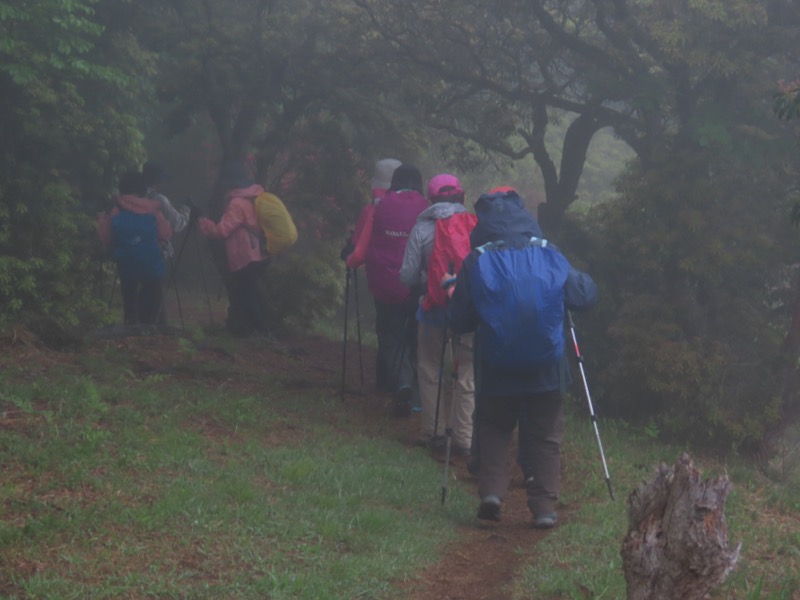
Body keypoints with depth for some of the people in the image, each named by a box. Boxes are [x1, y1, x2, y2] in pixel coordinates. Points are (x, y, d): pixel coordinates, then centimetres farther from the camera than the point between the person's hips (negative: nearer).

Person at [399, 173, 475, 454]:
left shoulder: (422, 228, -3)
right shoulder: (477, 226, -2)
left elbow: (408, 277, -2)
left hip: (434, 309, 0)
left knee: (430, 371, 14)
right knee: (467, 375, 5)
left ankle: (432, 432, 15)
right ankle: (464, 438, 3)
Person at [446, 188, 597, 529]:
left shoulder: (475, 263, -7)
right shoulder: (551, 258, -3)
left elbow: (459, 322, -4)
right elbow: (584, 296, 6)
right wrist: (585, 280, 27)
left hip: (496, 370, -1)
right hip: (546, 369, 1)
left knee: (494, 429, 18)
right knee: (546, 437, 11)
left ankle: (492, 491, 0)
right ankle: (545, 507, 6)